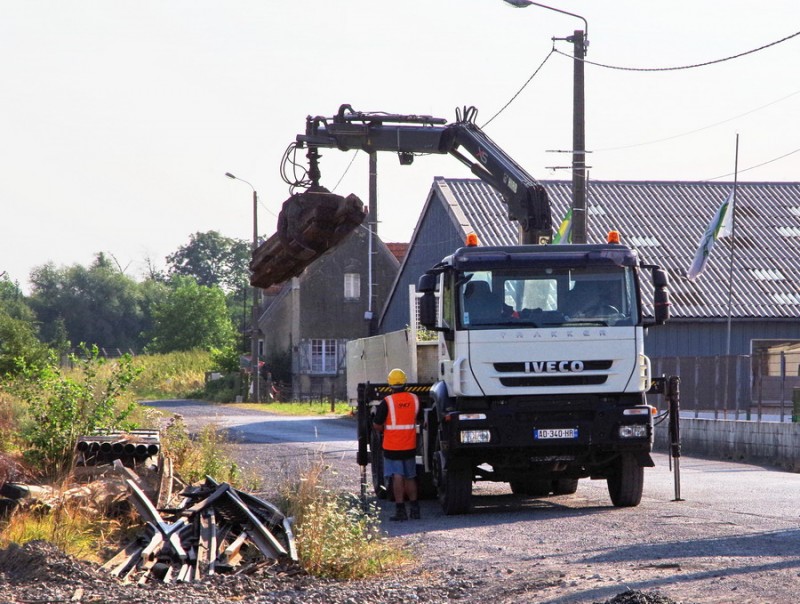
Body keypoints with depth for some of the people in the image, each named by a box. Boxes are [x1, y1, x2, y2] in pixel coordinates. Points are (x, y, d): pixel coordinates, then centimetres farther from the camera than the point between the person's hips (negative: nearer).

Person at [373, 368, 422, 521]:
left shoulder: (387, 402, -13)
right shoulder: (414, 399, 1)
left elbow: (377, 424, -9)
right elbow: (419, 418, 16)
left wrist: (384, 430, 11)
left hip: (392, 446, -4)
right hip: (410, 445, 4)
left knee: (397, 477, -4)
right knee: (410, 477, 15)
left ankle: (400, 510, -8)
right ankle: (414, 509, 18)